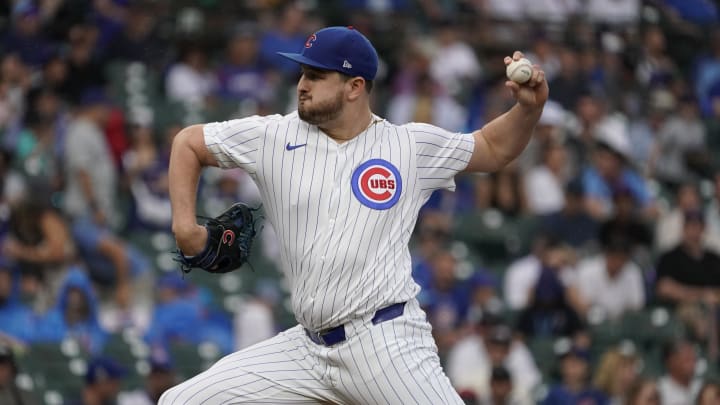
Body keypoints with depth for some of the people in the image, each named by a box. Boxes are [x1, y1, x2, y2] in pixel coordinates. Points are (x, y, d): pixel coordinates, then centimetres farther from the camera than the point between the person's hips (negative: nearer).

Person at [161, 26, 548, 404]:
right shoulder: (275, 137, 5)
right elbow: (188, 143, 16)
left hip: (388, 344, -3)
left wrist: (528, 107, -2)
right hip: (308, 347, 3)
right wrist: (185, 225, 7)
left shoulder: (410, 145, 3)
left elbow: (493, 149, 16)